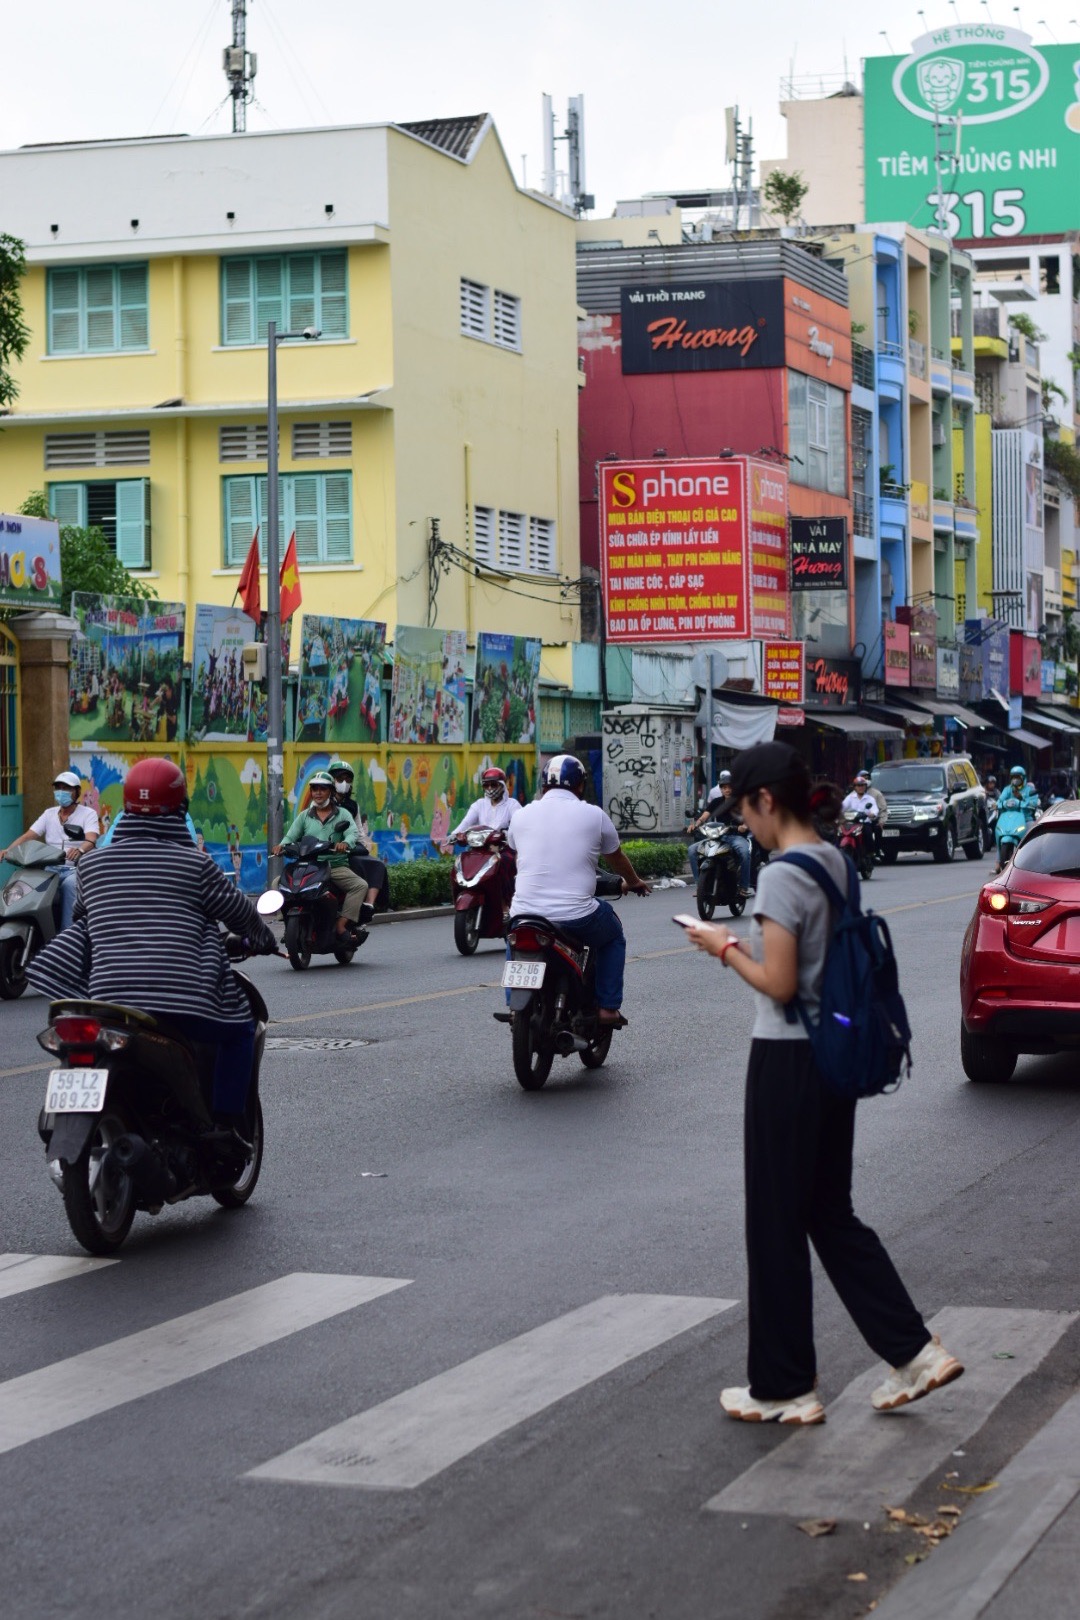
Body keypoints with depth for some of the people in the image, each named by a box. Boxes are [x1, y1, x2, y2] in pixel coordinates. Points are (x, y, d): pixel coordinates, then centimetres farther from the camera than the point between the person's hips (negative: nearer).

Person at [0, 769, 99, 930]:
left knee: (69, 884, -38)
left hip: (77, 869, -4)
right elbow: (28, 836, 6)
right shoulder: (49, 814, 16)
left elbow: (91, 840, -18)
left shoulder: (88, 813, 1)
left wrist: (80, 850, -43)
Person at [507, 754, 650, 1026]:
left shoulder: (522, 815, 8)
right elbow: (617, 859, 19)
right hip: (577, 918, -2)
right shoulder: (594, 815, 2)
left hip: (526, 914, 2)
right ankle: (608, 1007, 18)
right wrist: (634, 882, 41)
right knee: (613, 935, 28)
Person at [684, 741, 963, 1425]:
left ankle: (784, 1389, 12)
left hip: (787, 1060, -9)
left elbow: (778, 983, -21)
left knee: (776, 1226, 3)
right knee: (832, 1215, 17)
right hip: (836, 1053, 9)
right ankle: (915, 1350, 13)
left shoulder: (781, 876, -18)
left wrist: (725, 949, -6)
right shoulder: (838, 862, 8)